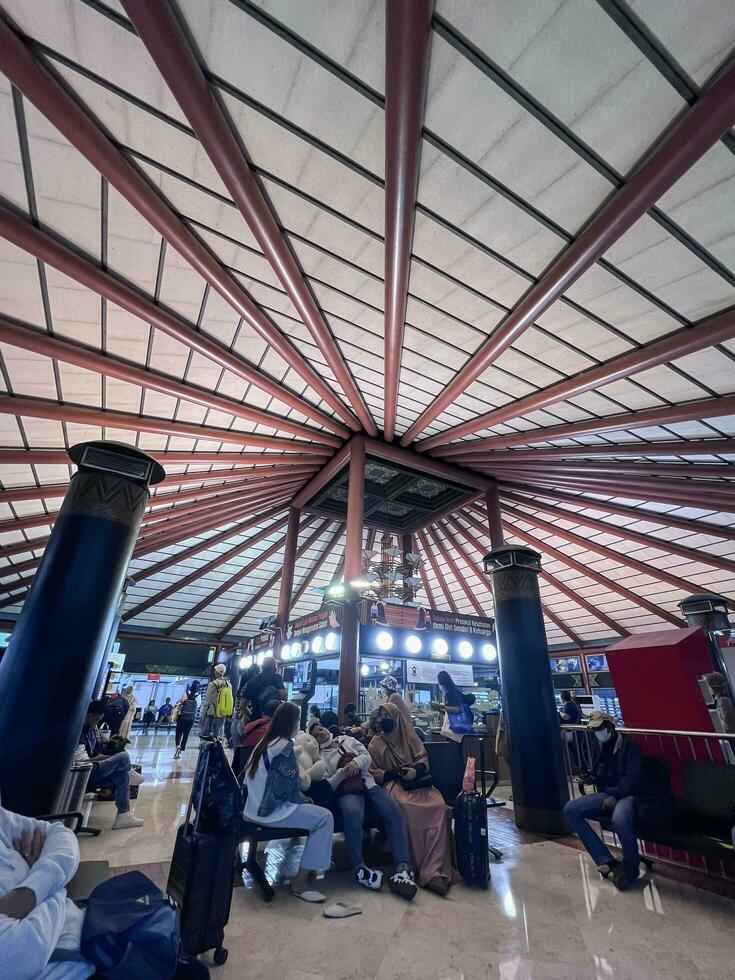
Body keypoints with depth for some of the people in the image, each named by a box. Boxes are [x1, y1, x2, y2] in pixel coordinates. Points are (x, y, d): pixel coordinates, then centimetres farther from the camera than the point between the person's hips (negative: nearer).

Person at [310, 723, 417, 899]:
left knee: (395, 812, -23)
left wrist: (357, 762, -11)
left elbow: (367, 756, 11)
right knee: (352, 813, -39)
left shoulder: (347, 739, 20)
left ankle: (402, 869, -27)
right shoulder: (319, 757, 9)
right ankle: (359, 868, -22)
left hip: (368, 784, 3)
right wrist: (342, 773, -18)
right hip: (346, 790, -3)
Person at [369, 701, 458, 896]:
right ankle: (414, 866, -26)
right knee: (406, 807, -36)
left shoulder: (409, 735, 16)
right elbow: (373, 772, 5)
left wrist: (415, 771, -13)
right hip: (393, 783, -1)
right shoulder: (376, 742, 13)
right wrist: (396, 774, -10)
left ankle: (435, 870, -30)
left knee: (439, 806, -29)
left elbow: (423, 758, 9)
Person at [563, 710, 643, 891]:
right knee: (571, 809, -13)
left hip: (626, 795, -6)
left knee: (620, 819, -39)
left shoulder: (628, 745, -7)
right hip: (604, 794, 6)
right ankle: (607, 862, -12)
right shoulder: (598, 745, 10)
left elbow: (632, 776, -15)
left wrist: (615, 796, -23)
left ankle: (631, 867, -8)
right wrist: (589, 778, -4)